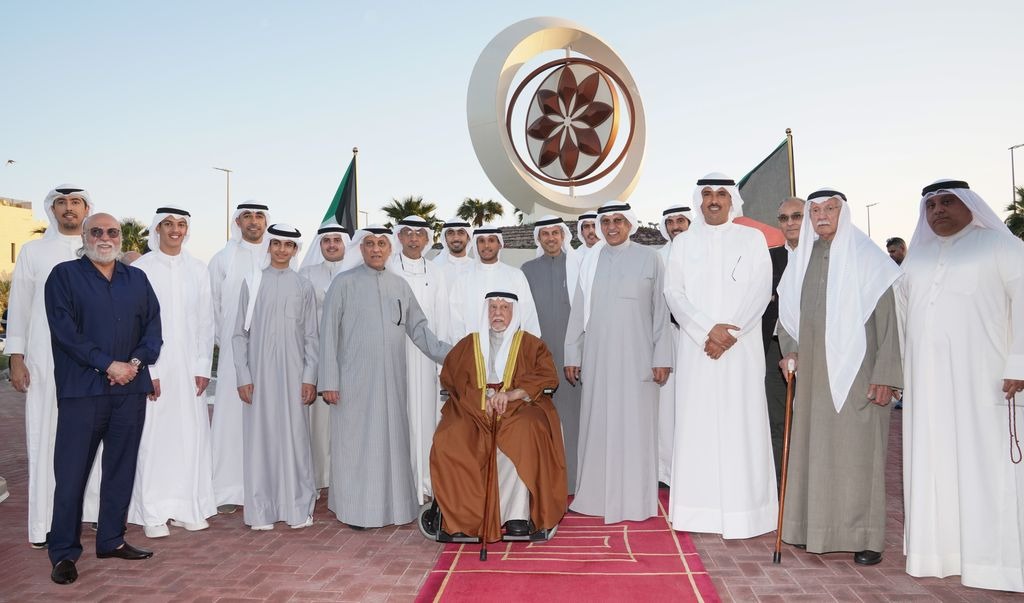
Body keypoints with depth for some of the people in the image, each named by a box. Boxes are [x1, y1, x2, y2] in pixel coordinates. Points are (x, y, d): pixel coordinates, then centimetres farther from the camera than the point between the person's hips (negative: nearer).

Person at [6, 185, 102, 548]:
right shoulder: (33, 252, 8)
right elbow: (19, 307, 7)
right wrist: (16, 359, 1)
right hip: (46, 359, -1)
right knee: (45, 436, -1)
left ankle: (92, 508, 9)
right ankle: (44, 522, 4)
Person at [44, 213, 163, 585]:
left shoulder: (137, 279, 14)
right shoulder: (64, 275, 3)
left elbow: (153, 325, 8)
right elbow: (64, 330, -7)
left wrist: (137, 362, -9)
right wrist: (108, 364, -13)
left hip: (131, 387, 4)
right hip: (81, 388, -4)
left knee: (121, 468, 9)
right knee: (71, 471, -1)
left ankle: (112, 540, 21)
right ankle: (64, 552, 9)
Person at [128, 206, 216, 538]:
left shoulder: (198, 269, 7)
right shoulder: (141, 268, -2)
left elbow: (206, 321, 8)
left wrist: (203, 367, 2)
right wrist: (146, 370, -9)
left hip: (189, 368, 3)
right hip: (153, 367, -3)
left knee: (191, 436, 4)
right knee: (153, 437, -1)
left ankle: (187, 507, 14)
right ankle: (153, 513, 9)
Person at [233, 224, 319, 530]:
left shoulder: (304, 286, 7)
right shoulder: (252, 283, 6)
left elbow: (312, 336, 6)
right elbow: (240, 334, 6)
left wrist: (310, 377, -1)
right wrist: (243, 377, -2)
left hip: (293, 374, 0)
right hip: (259, 373, 0)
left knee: (295, 437, 1)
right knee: (259, 438, 1)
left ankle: (298, 508, 10)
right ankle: (261, 510, 10)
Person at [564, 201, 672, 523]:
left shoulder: (648, 258, 2)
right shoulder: (590, 261, 9)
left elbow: (660, 311, 1)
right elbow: (578, 311, 10)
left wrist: (662, 358, -3)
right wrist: (572, 355, 7)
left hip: (636, 357, -2)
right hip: (598, 357, 2)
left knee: (635, 425, 1)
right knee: (598, 424, 5)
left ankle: (634, 499, 11)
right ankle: (596, 495, 16)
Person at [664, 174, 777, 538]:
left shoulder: (752, 239, 8)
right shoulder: (683, 243, 11)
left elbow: (760, 290, -1)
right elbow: (673, 292, 2)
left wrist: (730, 334, -12)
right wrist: (708, 330, -11)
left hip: (741, 348, -1)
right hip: (695, 349, 1)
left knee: (741, 425, -2)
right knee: (696, 424, 1)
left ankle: (744, 511, 5)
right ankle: (698, 510, 7)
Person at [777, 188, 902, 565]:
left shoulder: (866, 256, -4)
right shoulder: (803, 258, 11)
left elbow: (888, 316, -8)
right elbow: (787, 311, 22)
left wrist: (885, 376, -13)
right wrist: (790, 350, 6)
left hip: (855, 370, -5)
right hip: (812, 373, 5)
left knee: (858, 450, -1)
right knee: (814, 447, 7)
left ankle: (866, 536, 10)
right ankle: (819, 528, 18)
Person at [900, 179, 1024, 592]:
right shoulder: (918, 255, 17)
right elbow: (901, 310, 20)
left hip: (982, 379, -5)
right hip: (928, 382, 5)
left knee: (986, 464, -2)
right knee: (933, 463, 6)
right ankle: (939, 549, 14)